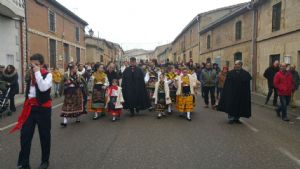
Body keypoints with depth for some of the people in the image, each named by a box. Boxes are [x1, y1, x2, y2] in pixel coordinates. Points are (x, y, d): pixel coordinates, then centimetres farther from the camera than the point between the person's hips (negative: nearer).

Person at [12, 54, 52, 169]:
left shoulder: (47, 75, -8)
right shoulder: (29, 74, 11)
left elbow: (43, 88, -26)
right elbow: (28, 90, 19)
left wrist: (38, 73, -22)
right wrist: (26, 105, 18)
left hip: (43, 107, -5)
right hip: (30, 107, 5)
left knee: (44, 134, 7)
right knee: (25, 134, 2)